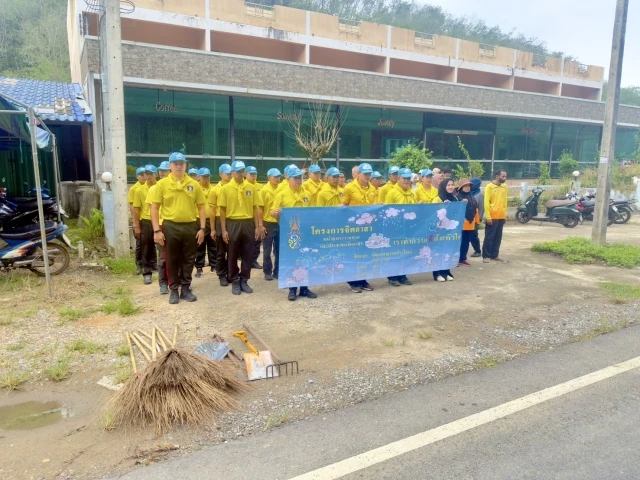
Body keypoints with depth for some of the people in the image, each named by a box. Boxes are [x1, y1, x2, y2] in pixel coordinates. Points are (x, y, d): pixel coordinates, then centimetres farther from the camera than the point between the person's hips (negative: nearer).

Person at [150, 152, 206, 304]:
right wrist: (157, 230, -8)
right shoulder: (162, 184, -1)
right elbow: (154, 208, -1)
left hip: (190, 226, 2)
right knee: (172, 260, 8)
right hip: (170, 227, -1)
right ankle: (174, 290, 20)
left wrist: (202, 228, 0)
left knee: (188, 259, 9)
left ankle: (186, 289, 22)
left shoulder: (194, 184, 4)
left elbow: (201, 207, 7)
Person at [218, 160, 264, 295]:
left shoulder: (251, 188, 5)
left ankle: (244, 281, 19)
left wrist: (258, 226, 2)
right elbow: (222, 210, -1)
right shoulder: (225, 188, -1)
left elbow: (255, 208, 7)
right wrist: (223, 230, -5)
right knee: (232, 255, 6)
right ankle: (234, 282, 18)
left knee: (248, 254, 7)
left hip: (248, 224, 2)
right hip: (232, 224, -2)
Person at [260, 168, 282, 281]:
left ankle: (277, 271, 21)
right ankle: (267, 272, 16)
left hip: (280, 223, 3)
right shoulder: (264, 190, -5)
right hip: (268, 224, -3)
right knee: (267, 250, 6)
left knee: (279, 250, 10)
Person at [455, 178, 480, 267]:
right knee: (460, 242, -5)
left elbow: (475, 209, 20)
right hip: (461, 224, -7)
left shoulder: (471, 197, 17)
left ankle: (462, 259, 19)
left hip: (470, 223, 7)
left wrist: (476, 221, 19)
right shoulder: (458, 196, -7)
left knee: (466, 242, 11)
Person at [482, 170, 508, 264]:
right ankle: (486, 256, 7)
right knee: (489, 237, 0)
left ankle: (494, 256, 18)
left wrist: (505, 215, 11)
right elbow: (486, 203, -10)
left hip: (501, 217, 6)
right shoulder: (489, 187, -7)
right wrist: (488, 216, -15)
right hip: (492, 217, -6)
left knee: (498, 238, 10)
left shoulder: (505, 187, 11)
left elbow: (505, 202, 16)